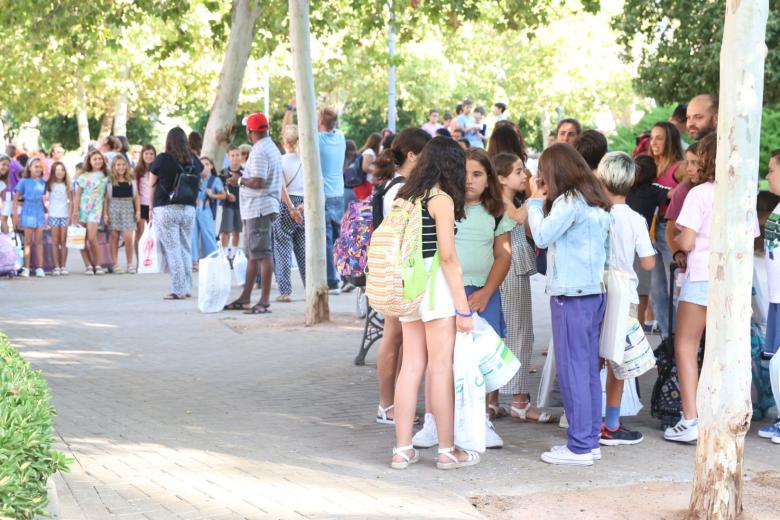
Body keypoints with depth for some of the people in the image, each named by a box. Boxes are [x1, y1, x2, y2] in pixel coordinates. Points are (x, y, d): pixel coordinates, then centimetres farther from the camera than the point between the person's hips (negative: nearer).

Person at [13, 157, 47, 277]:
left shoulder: (42, 182, 7)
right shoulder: (24, 181, -2)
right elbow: (16, 199, -2)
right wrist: (15, 215, -7)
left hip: (39, 213, 3)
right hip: (28, 212, -3)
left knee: (39, 241, 3)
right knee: (28, 241, -1)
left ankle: (40, 268, 4)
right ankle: (26, 268, 2)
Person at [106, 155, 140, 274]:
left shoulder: (132, 179, 9)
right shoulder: (110, 180, 2)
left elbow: (136, 196, 13)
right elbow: (106, 198, 2)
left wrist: (138, 211, 7)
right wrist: (105, 214, -4)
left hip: (128, 208, 1)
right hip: (114, 208, -1)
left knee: (128, 237, -9)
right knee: (114, 236, 2)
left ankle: (130, 264, 2)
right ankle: (115, 264, 8)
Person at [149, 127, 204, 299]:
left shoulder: (163, 159, -6)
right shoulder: (193, 160, 3)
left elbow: (152, 185, 3)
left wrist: (151, 207, 14)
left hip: (166, 209, -4)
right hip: (189, 209, 4)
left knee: (172, 250, -2)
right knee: (186, 249, 12)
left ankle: (178, 290, -4)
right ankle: (187, 288, 16)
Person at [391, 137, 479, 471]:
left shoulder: (405, 197, 13)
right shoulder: (442, 199, -8)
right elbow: (448, 256, -13)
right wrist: (463, 306, -11)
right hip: (436, 284, -7)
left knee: (411, 365, 9)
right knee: (441, 367, -1)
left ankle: (402, 449, 10)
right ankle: (447, 450, 5)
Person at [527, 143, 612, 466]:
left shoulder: (569, 201, -13)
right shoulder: (595, 201, 14)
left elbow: (541, 236, -14)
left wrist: (536, 201, -2)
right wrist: (542, 202, 12)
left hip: (572, 294, -9)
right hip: (594, 292, 9)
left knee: (572, 370, -5)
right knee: (589, 368, 12)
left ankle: (579, 447, -3)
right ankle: (590, 439, 17)